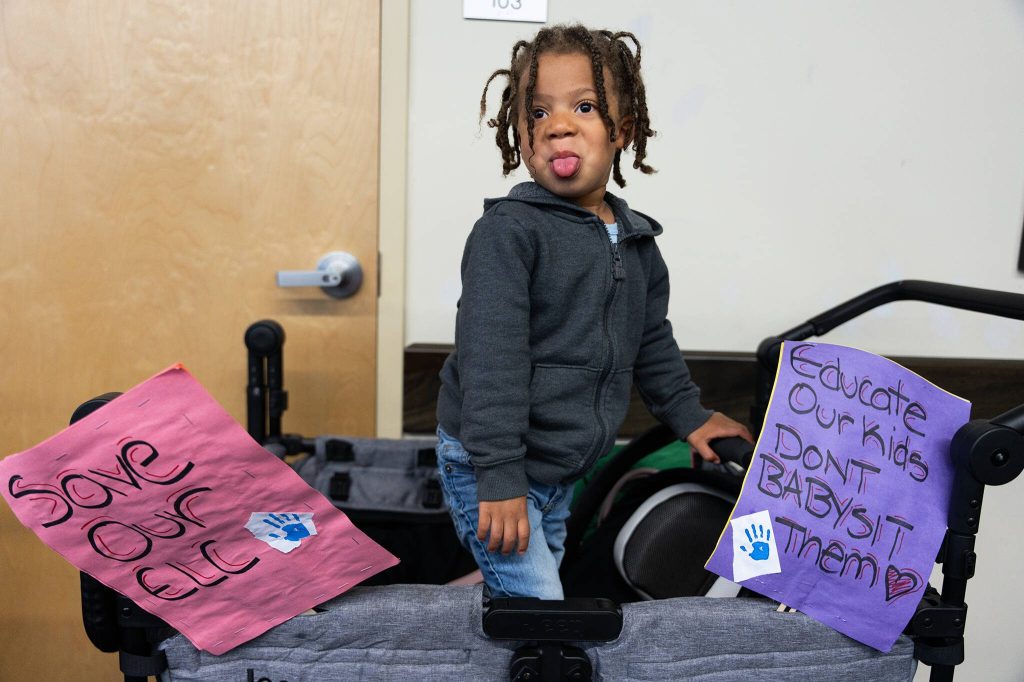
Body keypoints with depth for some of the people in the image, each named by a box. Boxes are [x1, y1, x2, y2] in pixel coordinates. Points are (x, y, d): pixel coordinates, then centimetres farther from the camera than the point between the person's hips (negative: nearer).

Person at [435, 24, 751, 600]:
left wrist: (689, 416, 24)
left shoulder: (636, 241, 6)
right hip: (487, 466, -7)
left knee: (542, 591, 17)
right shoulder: (508, 231, -17)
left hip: (565, 471, 7)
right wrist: (499, 476, -25)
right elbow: (491, 358, -23)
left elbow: (652, 339, 21)